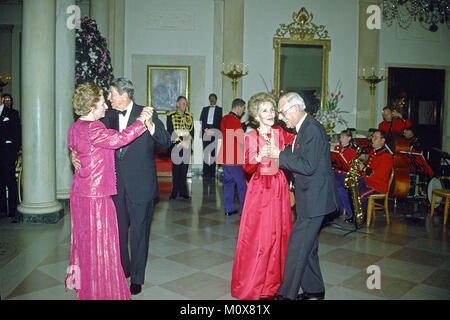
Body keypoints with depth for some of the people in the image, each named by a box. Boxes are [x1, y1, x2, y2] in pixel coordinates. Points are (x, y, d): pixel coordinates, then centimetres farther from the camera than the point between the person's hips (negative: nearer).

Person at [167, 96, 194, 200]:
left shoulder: (189, 116, 14)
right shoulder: (171, 116, 2)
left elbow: (192, 130, 11)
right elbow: (170, 132, -5)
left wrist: (188, 141, -7)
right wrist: (181, 142, -12)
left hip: (187, 147, 3)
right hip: (176, 146, -3)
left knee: (184, 170, 4)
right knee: (176, 169, 0)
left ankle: (182, 192, 11)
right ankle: (175, 192, 9)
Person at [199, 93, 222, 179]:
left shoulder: (219, 109, 12)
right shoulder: (205, 109, 20)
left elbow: (220, 122, 3)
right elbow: (201, 120, 12)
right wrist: (206, 129, -5)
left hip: (214, 133, -2)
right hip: (205, 133, 2)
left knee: (213, 153, -5)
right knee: (205, 153, -3)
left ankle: (212, 173, -4)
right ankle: (205, 173, 0)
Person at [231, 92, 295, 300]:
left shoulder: (280, 133, 6)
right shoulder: (250, 137, -3)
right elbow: (247, 167, -7)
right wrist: (258, 158, -23)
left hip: (278, 188, 3)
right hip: (259, 189, -3)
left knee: (278, 233, 7)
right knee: (256, 235, 0)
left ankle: (273, 281, 23)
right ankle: (251, 285, 14)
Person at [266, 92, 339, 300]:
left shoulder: (312, 129, -19)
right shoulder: (304, 129, 13)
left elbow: (308, 166, -25)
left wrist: (280, 155, -19)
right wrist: (279, 155, 7)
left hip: (314, 199, -10)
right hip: (309, 198, 10)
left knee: (297, 246, -3)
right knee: (307, 246, 18)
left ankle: (287, 293, 8)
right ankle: (314, 289, 31)